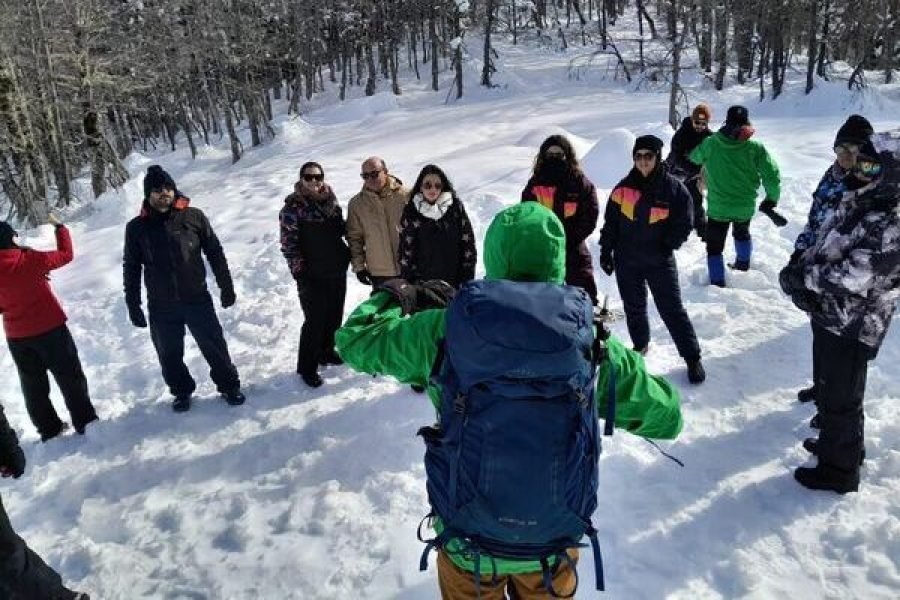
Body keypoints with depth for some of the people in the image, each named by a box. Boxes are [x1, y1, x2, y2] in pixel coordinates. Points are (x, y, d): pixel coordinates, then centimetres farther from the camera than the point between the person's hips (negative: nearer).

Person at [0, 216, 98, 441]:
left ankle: (48, 429, 26)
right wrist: (59, 227, 6)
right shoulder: (30, 260, -18)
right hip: (50, 329, -4)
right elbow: (66, 254, -5)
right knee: (70, 377, 8)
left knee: (33, 385, 17)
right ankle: (85, 422, 13)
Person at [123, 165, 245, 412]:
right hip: (161, 308, 1)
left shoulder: (193, 216, -4)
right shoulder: (136, 227, -1)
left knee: (214, 346, 5)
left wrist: (226, 286, 4)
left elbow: (215, 253, 3)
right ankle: (181, 391, 34)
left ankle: (229, 385, 25)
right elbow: (131, 269, 6)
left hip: (197, 299, -1)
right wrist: (133, 305, 5)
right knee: (170, 355, 12)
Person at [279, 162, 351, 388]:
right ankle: (307, 367, 11)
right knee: (315, 321, -3)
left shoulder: (331, 201, 7)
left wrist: (348, 254, 8)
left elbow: (342, 229, 19)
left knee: (334, 316, 15)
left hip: (337, 271, 6)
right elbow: (289, 245, -11)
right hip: (312, 276, -6)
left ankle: (326, 352, 37)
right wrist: (300, 273, -14)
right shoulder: (293, 208, -10)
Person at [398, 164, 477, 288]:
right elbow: (406, 249, 6)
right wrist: (407, 282, 2)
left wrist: (467, 279, 0)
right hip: (422, 282, 0)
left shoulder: (455, 207, 3)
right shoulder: (411, 211, 3)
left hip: (453, 280, 0)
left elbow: (468, 244, 4)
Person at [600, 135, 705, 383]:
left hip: (660, 261, -3)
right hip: (626, 260, 3)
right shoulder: (624, 187, 0)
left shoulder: (674, 188, -8)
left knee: (672, 309, -1)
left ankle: (693, 358, 10)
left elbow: (683, 225, -2)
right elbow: (610, 221, 6)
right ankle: (640, 346, 38)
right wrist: (606, 250, 4)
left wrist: (666, 247, -11)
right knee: (634, 308, 16)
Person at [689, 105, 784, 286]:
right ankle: (743, 264, 51)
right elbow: (772, 175, -10)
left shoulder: (710, 143, -11)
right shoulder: (755, 148, -12)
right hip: (745, 207, 2)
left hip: (718, 207, -2)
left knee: (714, 246, 10)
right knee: (742, 233, 32)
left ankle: (717, 283, 7)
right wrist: (770, 201, 4)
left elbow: (694, 157, 10)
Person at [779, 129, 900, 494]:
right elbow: (821, 247, 13)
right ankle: (834, 442, 46)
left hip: (852, 327, -9)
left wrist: (800, 277, -18)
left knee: (840, 398, 5)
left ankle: (840, 470, 23)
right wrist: (801, 270, -4)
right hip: (828, 316, 9)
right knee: (827, 386, 25)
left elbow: (854, 275, -28)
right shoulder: (855, 203, 7)